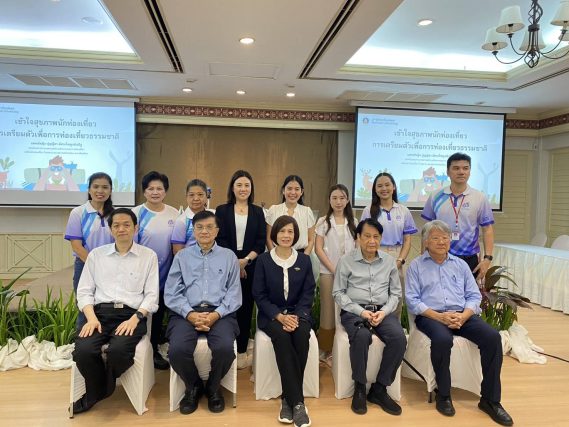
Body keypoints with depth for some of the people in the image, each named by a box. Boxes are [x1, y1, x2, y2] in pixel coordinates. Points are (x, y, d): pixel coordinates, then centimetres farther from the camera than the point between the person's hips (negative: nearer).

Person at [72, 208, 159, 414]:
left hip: (131, 315, -2)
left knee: (118, 349, -31)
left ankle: (100, 390, 5)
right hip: (100, 313, 3)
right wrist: (92, 318, -8)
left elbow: (151, 295, 2)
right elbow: (84, 291, 9)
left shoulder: (149, 256, 7)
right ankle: (97, 390, 7)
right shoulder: (96, 254, 14)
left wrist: (135, 318, -14)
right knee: (83, 350, -26)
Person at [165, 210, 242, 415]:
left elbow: (234, 293, 4)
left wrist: (216, 314, -12)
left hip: (220, 313, 0)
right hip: (186, 313, 1)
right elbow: (171, 293, 5)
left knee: (224, 348, -29)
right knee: (177, 350, -27)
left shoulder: (229, 256, 12)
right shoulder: (181, 256, 14)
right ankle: (193, 387, 7)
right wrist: (190, 314, -11)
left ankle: (213, 388, 6)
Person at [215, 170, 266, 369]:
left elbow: (261, 242, 2)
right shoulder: (222, 210, 5)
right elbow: (220, 240, -2)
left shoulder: (258, 212, 9)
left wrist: (246, 260, -13)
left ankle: (241, 352, 15)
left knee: (246, 308, 5)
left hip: (250, 267, 1)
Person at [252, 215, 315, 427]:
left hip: (298, 313, 2)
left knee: (302, 335, -31)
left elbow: (308, 293, 3)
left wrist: (297, 316, -15)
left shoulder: (304, 260, 6)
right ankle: (297, 402, -28)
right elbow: (259, 295, -3)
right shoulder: (263, 260, 1)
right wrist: (279, 316, -17)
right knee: (282, 336, -33)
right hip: (271, 315, -1)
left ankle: (288, 399, -19)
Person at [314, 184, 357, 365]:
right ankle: (326, 350, 13)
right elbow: (318, 249, -3)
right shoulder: (323, 222, 1)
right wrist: (333, 269, -11)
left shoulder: (353, 222, 9)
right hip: (328, 272, -2)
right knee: (329, 309, 1)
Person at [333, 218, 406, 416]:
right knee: (361, 336, -35)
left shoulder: (389, 261, 11)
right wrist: (361, 311, -13)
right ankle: (359, 388, -13)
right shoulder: (346, 260, 1)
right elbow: (338, 293, 0)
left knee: (399, 338, -26)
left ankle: (379, 389, -9)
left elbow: (395, 293, 12)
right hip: (354, 311, -3)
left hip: (383, 311, 3)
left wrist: (384, 311, -8)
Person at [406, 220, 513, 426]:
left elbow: (474, 296, 11)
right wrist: (439, 316, -16)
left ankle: (490, 399, -9)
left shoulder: (460, 265, 18)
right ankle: (443, 394, -13)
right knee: (442, 339, -35)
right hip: (431, 316, -4)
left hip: (462, 315, 4)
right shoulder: (416, 266, 6)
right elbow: (412, 300, -3)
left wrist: (463, 316, -10)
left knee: (492, 337, -22)